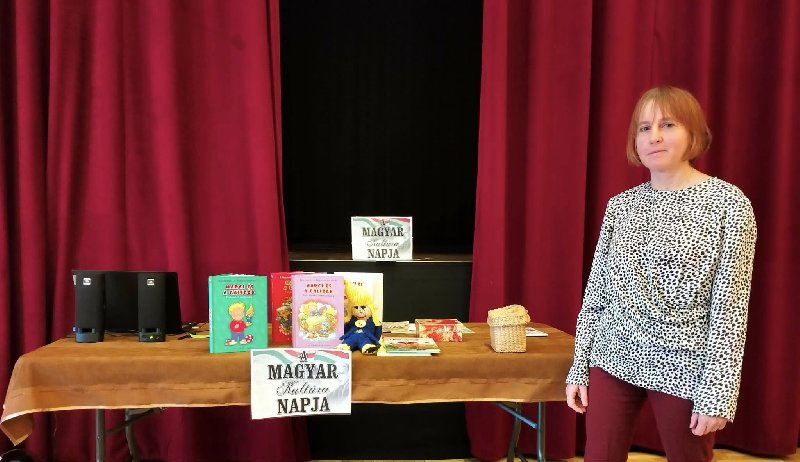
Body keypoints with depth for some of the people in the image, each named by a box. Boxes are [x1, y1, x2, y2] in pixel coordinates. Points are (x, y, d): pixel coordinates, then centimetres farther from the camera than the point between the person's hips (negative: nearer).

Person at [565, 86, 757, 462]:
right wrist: (579, 366, 4)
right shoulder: (620, 205, 4)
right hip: (614, 359, 3)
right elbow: (596, 292, 5)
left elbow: (730, 305, -9)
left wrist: (718, 390, -12)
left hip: (683, 367, -3)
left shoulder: (728, 203, -6)